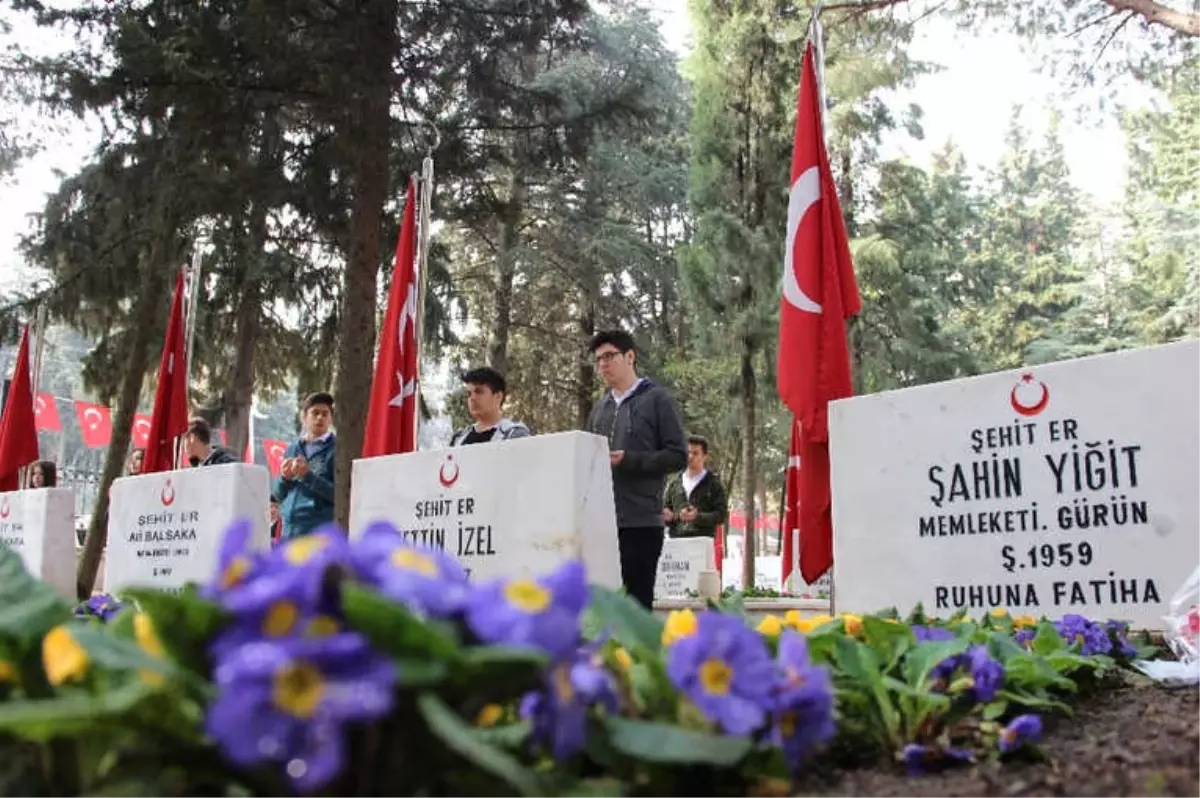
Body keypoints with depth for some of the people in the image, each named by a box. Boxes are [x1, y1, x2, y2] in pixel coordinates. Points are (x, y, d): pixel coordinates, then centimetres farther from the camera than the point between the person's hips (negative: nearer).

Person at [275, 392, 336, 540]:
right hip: (290, 530, 6)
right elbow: (278, 495, 17)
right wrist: (284, 478, -4)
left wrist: (308, 476, -17)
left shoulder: (336, 449, -1)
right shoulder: (293, 449, 14)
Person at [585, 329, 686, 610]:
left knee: (637, 602, 0)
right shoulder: (599, 408, 18)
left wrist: (627, 460, -15)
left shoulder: (657, 400, 1)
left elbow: (678, 455, -5)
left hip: (641, 521, -5)